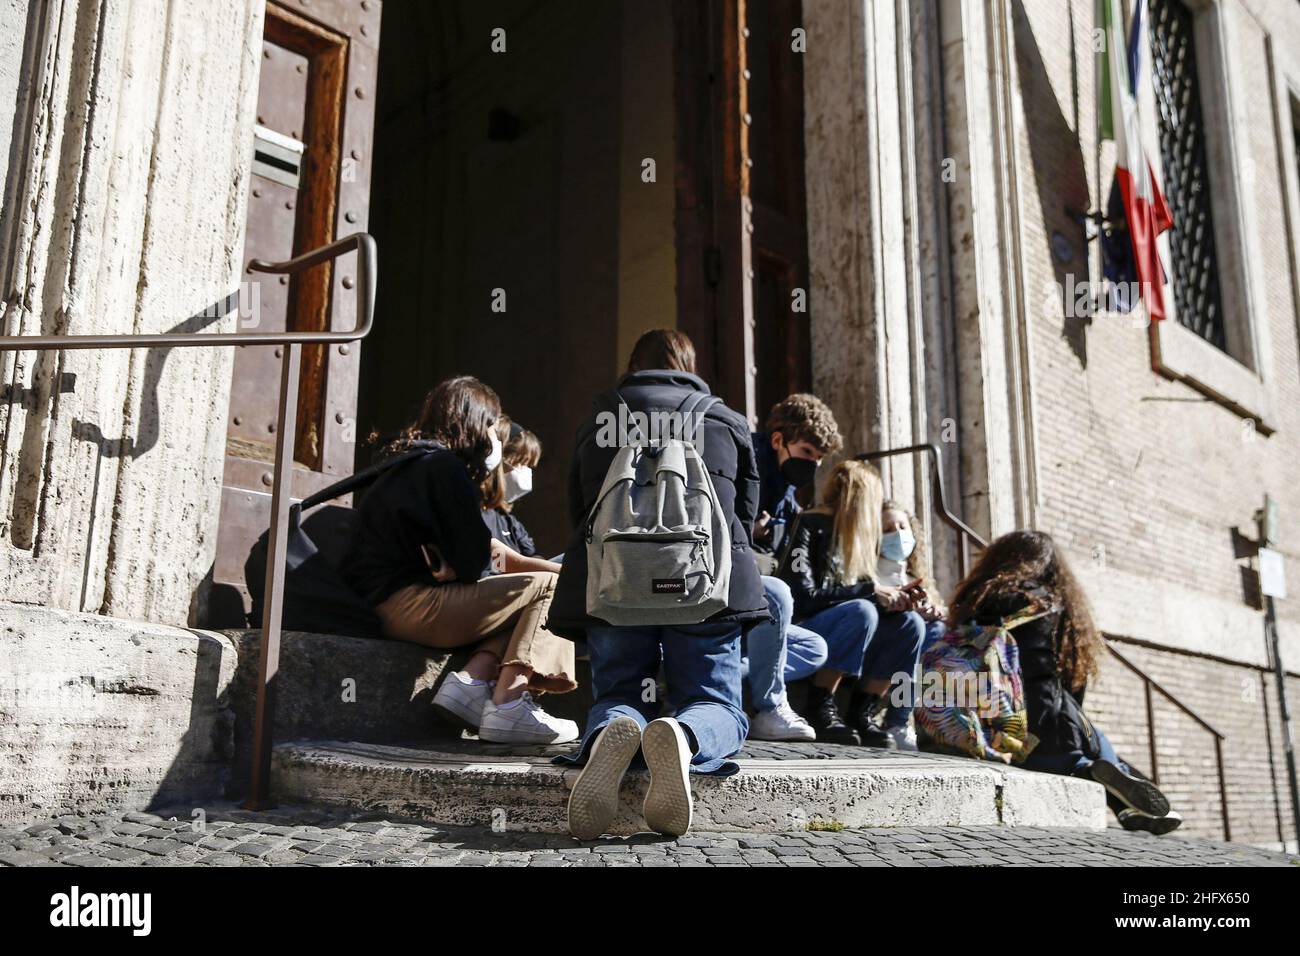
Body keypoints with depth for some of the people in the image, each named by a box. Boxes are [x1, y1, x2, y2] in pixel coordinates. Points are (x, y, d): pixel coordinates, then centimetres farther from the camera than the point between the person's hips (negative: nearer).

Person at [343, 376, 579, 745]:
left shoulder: (411, 463, 21)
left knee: (522, 605, 13)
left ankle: (472, 681, -6)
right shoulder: (444, 466, -9)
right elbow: (472, 559, -12)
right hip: (408, 602, -10)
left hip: (384, 603, 10)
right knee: (547, 587, -7)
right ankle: (508, 708, -15)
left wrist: (491, 549, 7)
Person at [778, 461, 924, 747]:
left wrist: (890, 595, -9)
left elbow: (857, 592, 12)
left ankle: (864, 712, -8)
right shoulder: (809, 525, -9)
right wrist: (870, 590, -18)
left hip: (835, 634, 7)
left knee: (909, 623, -10)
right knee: (862, 612, -32)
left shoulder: (851, 532, 14)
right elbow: (803, 597, -19)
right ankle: (820, 706, -22)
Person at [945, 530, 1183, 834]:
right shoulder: (1052, 605, 4)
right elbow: (1074, 681, 8)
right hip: (1044, 734, -2)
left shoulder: (975, 602, 7)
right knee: (1096, 743, 27)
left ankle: (1089, 771, -5)